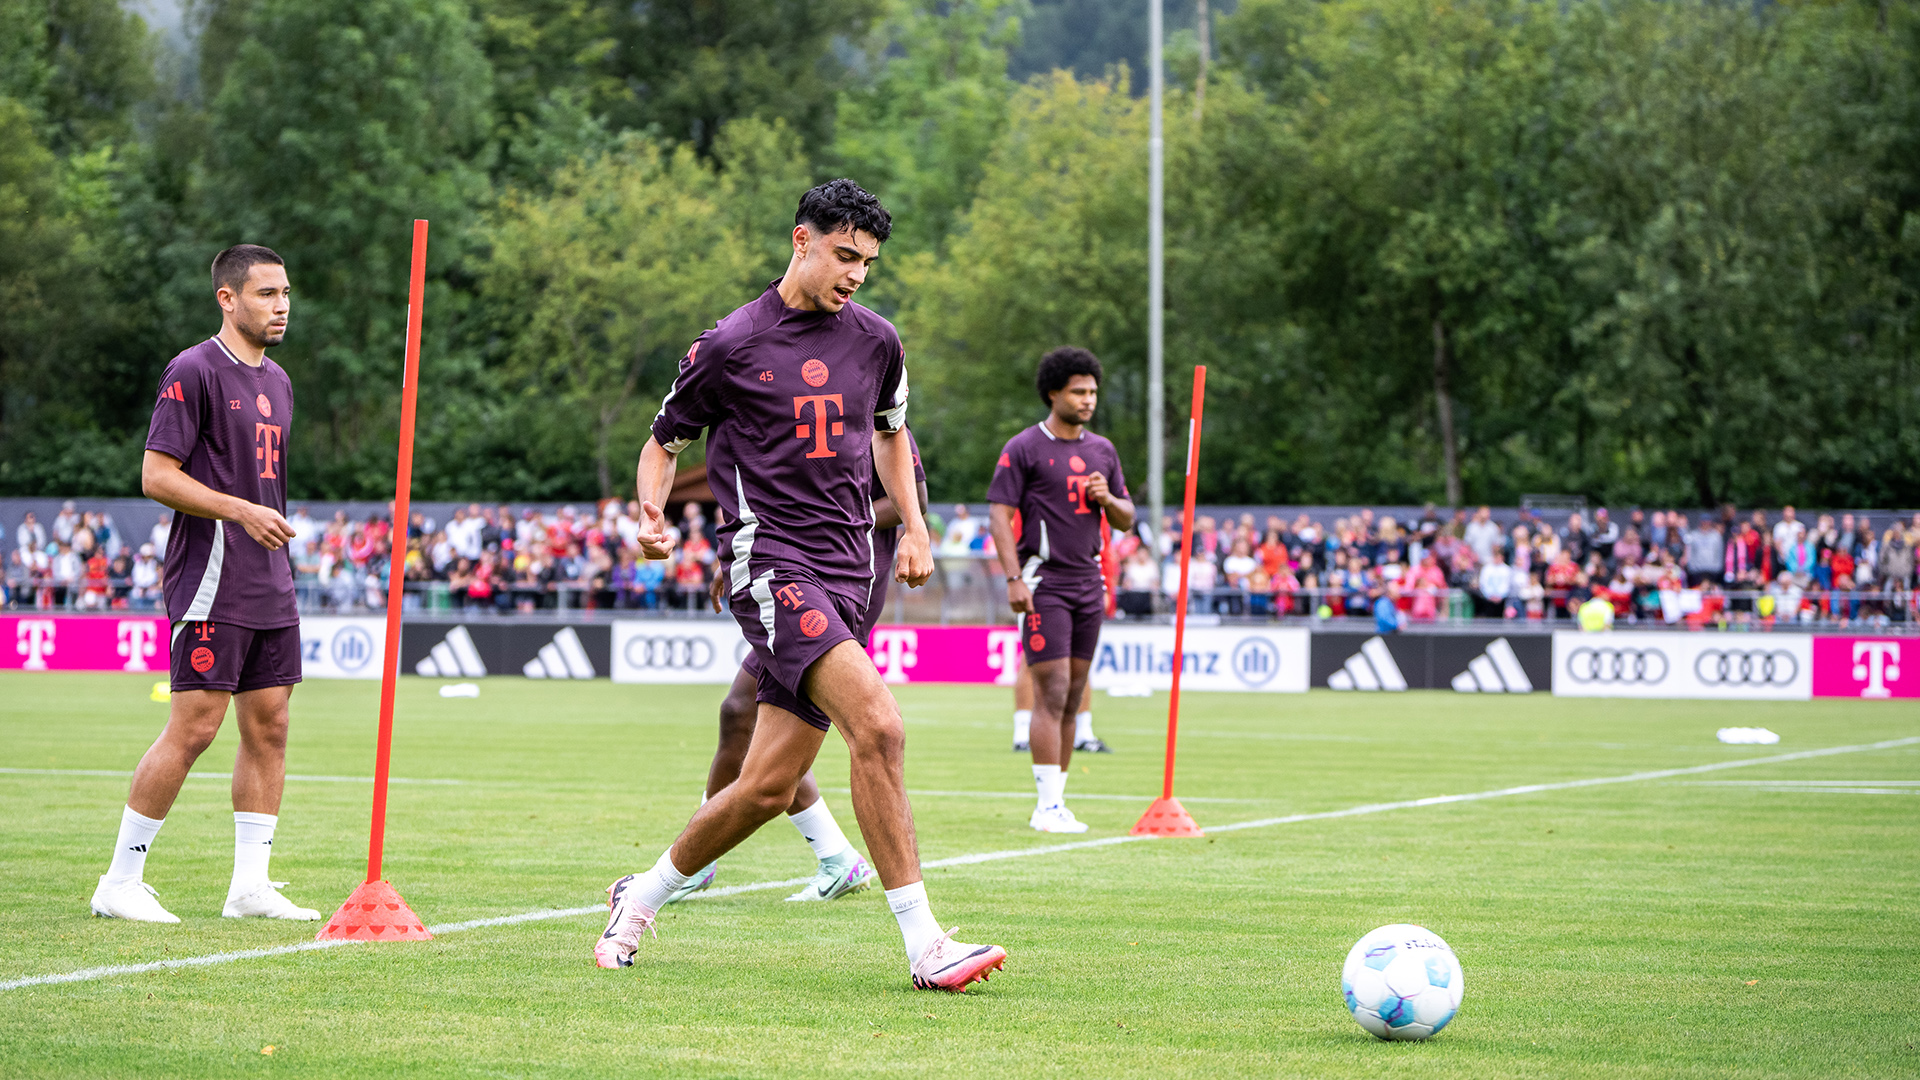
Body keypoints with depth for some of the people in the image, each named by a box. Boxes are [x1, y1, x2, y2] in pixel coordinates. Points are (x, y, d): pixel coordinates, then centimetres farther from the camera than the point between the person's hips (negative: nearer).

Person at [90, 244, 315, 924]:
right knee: (193, 727, -10)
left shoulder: (277, 382, 18)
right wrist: (241, 510, -21)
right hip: (211, 583, -8)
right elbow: (156, 476, -13)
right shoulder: (194, 372, -8)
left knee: (269, 727, 6)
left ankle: (251, 886, 11)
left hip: (270, 588, 8)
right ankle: (119, 883, -1)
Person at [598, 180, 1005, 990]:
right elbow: (664, 442, 8)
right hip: (769, 564, -6)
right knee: (878, 727, -25)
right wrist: (651, 513, -11)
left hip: (847, 574, 6)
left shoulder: (875, 341, 12)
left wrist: (914, 527, 21)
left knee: (770, 786, 4)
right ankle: (923, 946, -24)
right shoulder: (732, 345, -3)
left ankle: (644, 895, 29)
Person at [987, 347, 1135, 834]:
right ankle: (1047, 807, -12)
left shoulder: (1102, 450, 15)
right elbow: (999, 515, -7)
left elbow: (1126, 521, 19)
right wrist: (1014, 579, -16)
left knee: (1073, 696, 6)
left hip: (1089, 583, 6)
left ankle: (1056, 801, 11)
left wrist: (1108, 498, -4)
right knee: (1052, 693, -12)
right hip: (1044, 583, -6)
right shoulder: (1023, 448, -3)